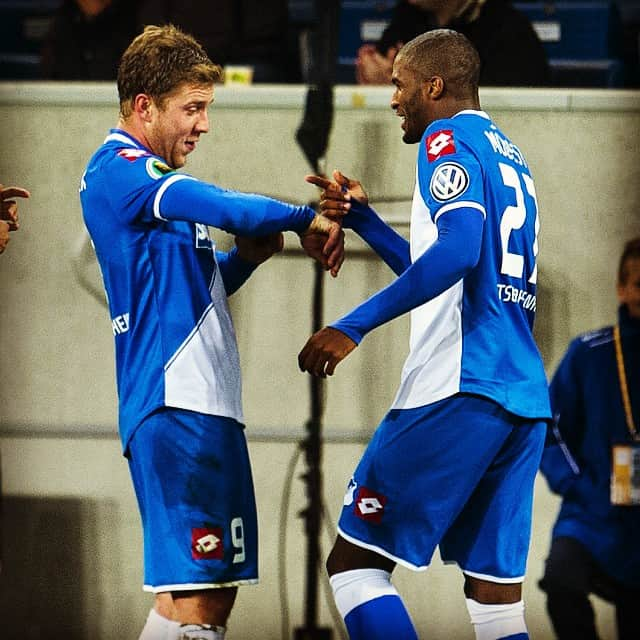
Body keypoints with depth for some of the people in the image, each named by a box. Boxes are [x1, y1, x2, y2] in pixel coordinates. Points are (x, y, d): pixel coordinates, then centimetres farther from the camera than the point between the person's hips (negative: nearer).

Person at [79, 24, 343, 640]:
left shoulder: (147, 175, 22)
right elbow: (225, 207, -24)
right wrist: (304, 219, -9)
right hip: (175, 405, -11)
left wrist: (244, 257, 9)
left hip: (209, 406, 11)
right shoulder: (118, 170, -10)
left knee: (217, 589, 10)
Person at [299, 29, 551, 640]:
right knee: (495, 590, 6)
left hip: (458, 389, -9)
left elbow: (458, 250, -21)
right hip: (525, 400, 9)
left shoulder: (449, 138, -3)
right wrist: (361, 218, 30)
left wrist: (353, 326, -21)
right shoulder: (510, 157, 24)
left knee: (354, 561, -2)